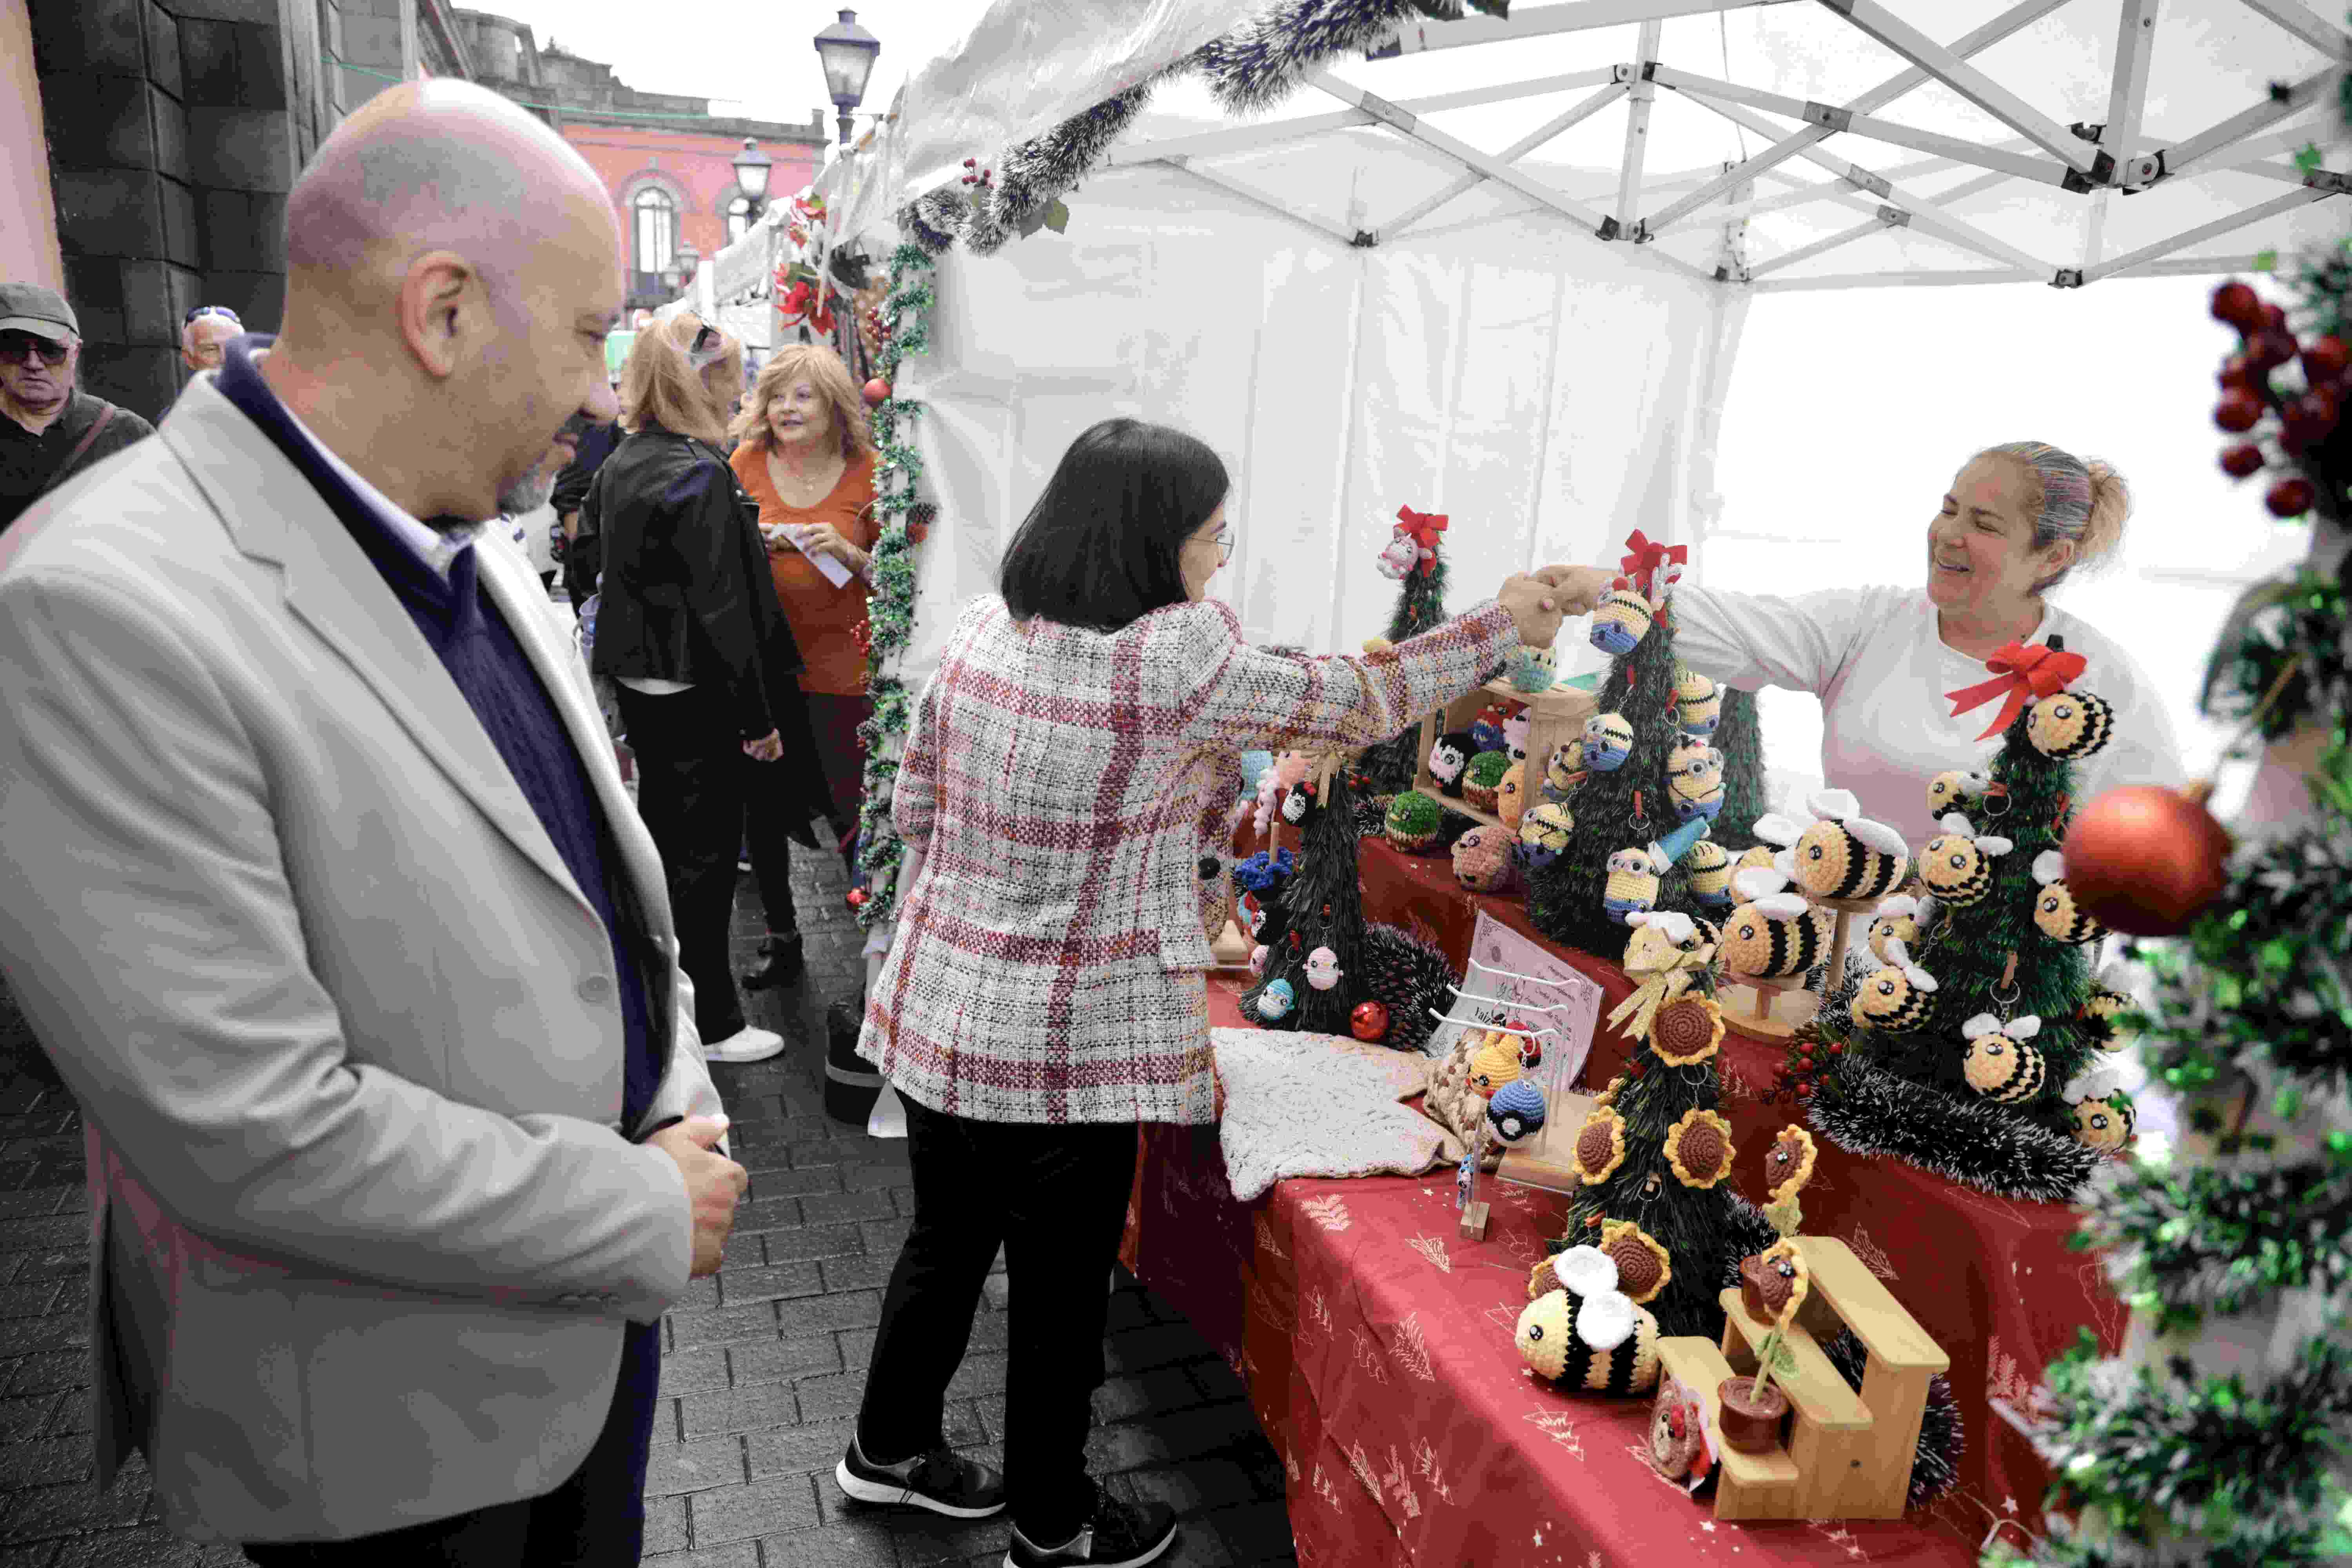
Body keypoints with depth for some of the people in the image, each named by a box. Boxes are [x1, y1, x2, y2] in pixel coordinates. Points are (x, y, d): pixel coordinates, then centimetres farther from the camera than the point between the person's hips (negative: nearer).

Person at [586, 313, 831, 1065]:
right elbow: (720, 607, -22)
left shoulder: (620, 462, 8)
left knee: (661, 834, 20)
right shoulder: (702, 475, -19)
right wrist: (759, 715, -17)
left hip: (637, 681, 9)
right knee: (704, 852, 2)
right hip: (694, 692, -9)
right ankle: (708, 1024, 13)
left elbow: (592, 559, 15)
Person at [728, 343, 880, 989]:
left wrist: (847, 553, -18)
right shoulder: (746, 464, 3)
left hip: (838, 663, -3)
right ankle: (782, 939, 30)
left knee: (842, 810, -1)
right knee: (761, 808, 11)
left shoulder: (867, 473, -4)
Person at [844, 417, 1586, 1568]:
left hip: (934, 1013, 7)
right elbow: (1355, 704, -7)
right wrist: (1506, 622, 6)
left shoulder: (981, 631, -1)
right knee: (1061, 1289, 14)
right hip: (1066, 1045, -6)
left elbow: (916, 807, 7)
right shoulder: (1177, 662, -20)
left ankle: (888, 1448, 48)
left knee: (946, 1241, 26)